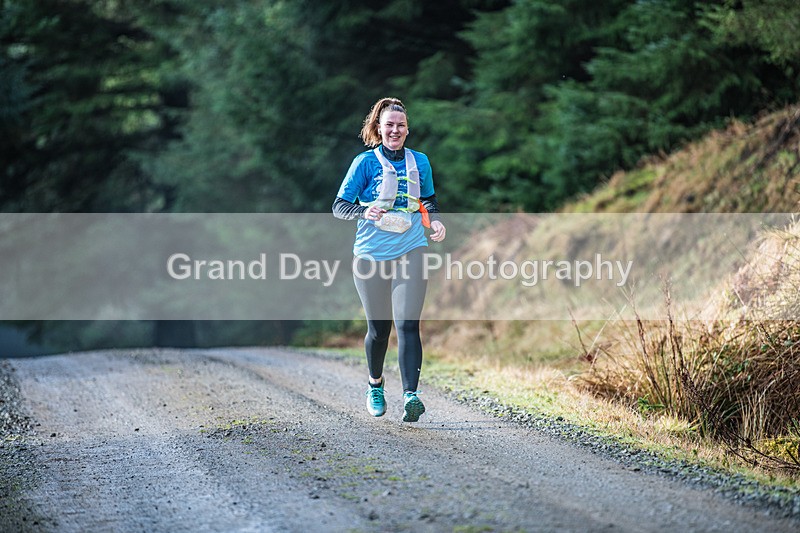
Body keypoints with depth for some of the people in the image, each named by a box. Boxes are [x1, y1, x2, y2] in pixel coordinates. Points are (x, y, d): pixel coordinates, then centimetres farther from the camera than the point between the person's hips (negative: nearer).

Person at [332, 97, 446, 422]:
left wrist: (436, 222, 4)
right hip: (371, 254, -1)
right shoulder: (366, 162, 0)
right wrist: (364, 212, -21)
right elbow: (339, 206, -1)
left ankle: (410, 396, -22)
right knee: (378, 328, 8)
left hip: (410, 252, 1)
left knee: (408, 324, -14)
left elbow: (429, 200, 25)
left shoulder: (420, 162, 9)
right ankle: (375, 384, 35)